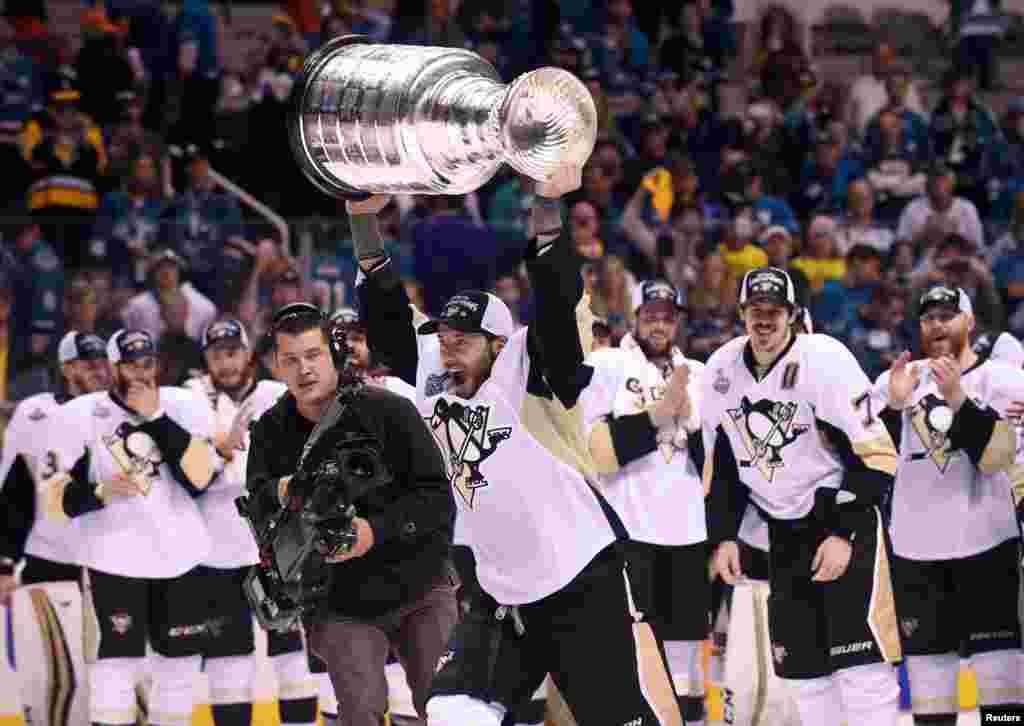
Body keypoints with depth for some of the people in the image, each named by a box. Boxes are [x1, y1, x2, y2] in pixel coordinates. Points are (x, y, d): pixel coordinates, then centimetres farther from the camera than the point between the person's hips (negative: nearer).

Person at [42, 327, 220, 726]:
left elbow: (200, 477, -13)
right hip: (114, 557, -3)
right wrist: (100, 493, -24)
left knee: (180, 664, 12)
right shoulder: (79, 416, -4)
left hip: (179, 555, 3)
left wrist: (155, 417, -16)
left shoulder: (184, 406, 1)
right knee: (116, 667, -11)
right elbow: (55, 499, -5)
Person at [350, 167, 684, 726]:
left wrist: (546, 207, -39)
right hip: (501, 596, 6)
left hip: (586, 585, -6)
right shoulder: (434, 384, 3)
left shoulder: (528, 377, -13)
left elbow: (555, 302, -26)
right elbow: (387, 314, 2)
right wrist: (363, 219, -9)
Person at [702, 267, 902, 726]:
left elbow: (874, 457, -17)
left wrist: (844, 534, -20)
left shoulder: (824, 360, -18)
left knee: (860, 661, -16)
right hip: (784, 532, 6)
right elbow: (722, 465, 14)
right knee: (801, 664, 5)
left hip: (846, 516, -6)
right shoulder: (720, 371, 1)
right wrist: (723, 536, 7)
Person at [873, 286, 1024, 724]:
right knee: (927, 657, 6)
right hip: (914, 546, 4)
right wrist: (893, 404, -13)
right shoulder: (903, 377, 10)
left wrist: (957, 398, -25)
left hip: (984, 541, -4)